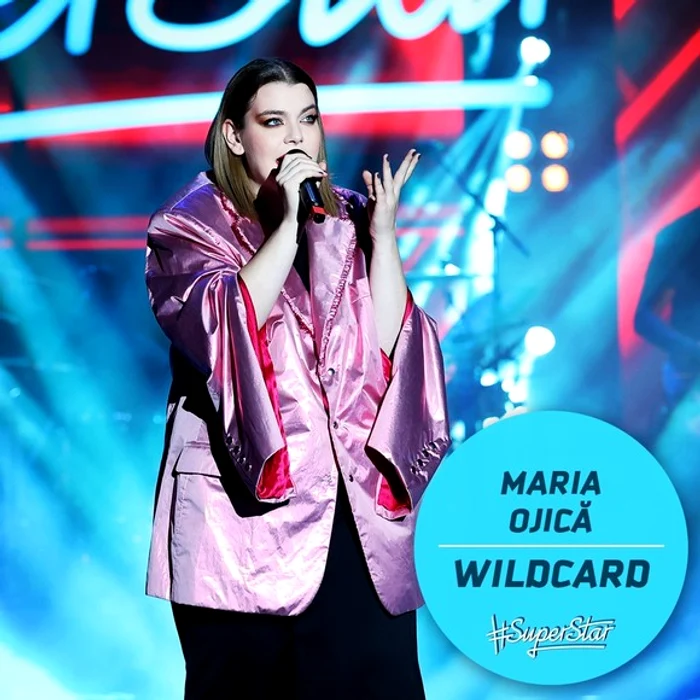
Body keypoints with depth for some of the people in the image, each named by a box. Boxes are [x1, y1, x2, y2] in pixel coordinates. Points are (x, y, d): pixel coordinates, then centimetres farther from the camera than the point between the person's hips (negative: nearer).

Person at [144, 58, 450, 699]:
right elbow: (227, 328, -16)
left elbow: (386, 344, 2)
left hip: (355, 501, 3)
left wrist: (383, 236, -5)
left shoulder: (345, 220, 13)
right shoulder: (191, 223, 3)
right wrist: (288, 223, -17)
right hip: (246, 500, -3)